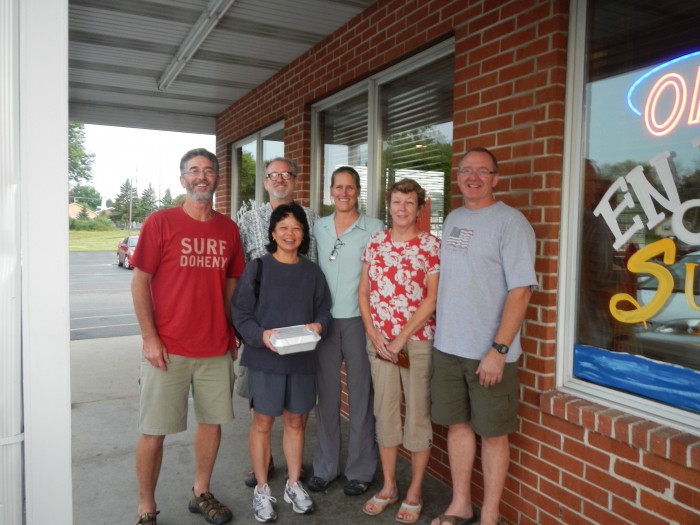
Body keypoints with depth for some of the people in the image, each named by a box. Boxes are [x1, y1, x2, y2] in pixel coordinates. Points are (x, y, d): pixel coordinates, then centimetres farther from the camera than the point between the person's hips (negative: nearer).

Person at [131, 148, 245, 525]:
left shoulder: (228, 229, 7)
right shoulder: (160, 222, -5)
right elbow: (139, 282, -5)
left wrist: (232, 332, 9)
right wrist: (149, 338, -10)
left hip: (217, 348, 4)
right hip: (168, 348, -3)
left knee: (212, 421, 13)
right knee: (154, 431, 6)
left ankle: (201, 493, 34)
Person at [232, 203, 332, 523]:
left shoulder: (313, 272, 4)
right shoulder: (257, 268, -5)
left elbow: (324, 310, 9)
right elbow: (241, 313, -7)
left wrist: (319, 325, -12)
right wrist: (261, 335, -23)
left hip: (302, 359, 3)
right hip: (264, 358, -3)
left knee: (295, 421, 15)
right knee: (262, 424, 7)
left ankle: (294, 484, 32)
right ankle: (262, 490, 25)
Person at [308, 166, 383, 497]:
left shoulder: (375, 229, -3)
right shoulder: (318, 227, 8)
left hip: (358, 321, -3)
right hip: (324, 320, 3)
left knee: (360, 396, 6)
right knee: (326, 395, 11)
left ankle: (360, 471, 21)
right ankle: (325, 467, 26)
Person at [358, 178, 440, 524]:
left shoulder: (431, 245, -5)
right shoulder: (375, 243, 7)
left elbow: (432, 299, -10)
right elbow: (364, 292, 7)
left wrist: (401, 338, -13)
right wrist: (373, 334, -4)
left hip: (418, 341, -3)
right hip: (379, 341, 4)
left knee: (418, 415, 7)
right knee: (385, 412, 12)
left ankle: (414, 493, 23)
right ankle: (388, 486, 27)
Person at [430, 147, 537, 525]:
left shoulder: (510, 222, -10)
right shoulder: (452, 219, 11)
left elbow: (520, 291, -15)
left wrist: (498, 349, -19)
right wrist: (439, 321, 12)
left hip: (490, 352, -6)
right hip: (447, 345, 6)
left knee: (492, 434, 6)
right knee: (458, 424, 15)